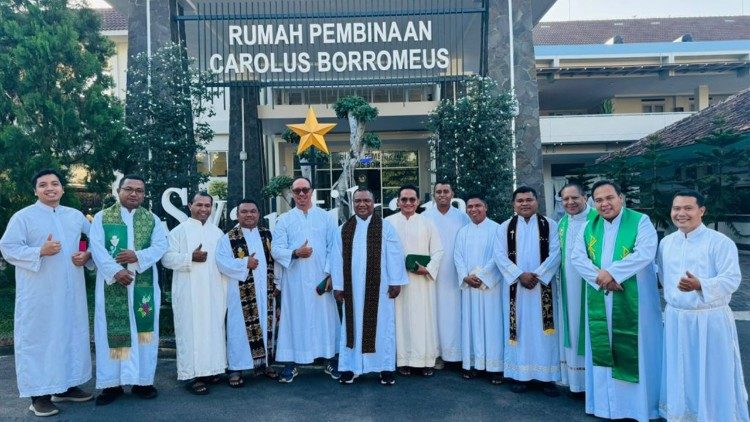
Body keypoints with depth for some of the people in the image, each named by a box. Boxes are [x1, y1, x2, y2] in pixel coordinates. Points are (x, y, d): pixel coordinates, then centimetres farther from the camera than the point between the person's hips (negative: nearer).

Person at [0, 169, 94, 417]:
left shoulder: (76, 216, 11)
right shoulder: (23, 216, -2)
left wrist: (87, 256, -4)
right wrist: (40, 251, -21)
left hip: (70, 291, 5)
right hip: (39, 293, -5)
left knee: (71, 335, 11)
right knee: (38, 338, 0)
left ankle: (66, 387, 24)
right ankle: (39, 394, 8)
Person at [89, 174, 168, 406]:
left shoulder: (153, 219, 9)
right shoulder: (101, 217, 5)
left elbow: (160, 246, -2)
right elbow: (97, 248, -6)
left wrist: (138, 256, -19)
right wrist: (116, 271, -19)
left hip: (144, 284, 1)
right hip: (112, 283, -1)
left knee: (143, 329, 5)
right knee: (113, 331, 2)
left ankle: (142, 381, 14)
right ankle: (112, 383, 10)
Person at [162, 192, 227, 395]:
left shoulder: (218, 232, 14)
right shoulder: (179, 231, 0)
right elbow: (167, 258, -8)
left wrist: (226, 289, 7)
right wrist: (191, 257, -20)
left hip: (214, 290, 5)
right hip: (189, 292, -5)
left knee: (213, 328, 8)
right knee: (191, 329, -4)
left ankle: (209, 368, 19)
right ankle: (191, 374, 1)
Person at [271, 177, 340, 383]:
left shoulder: (325, 217, 6)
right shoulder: (284, 220, 5)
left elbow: (333, 248, 2)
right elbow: (276, 249, -3)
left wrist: (330, 274, -8)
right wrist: (295, 253, -21)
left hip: (321, 279, 0)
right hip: (295, 281, 0)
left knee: (326, 317, 5)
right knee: (294, 319, 3)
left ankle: (331, 360, 17)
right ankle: (291, 363, 13)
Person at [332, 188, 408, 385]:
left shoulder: (385, 227, -1)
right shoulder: (344, 229, 5)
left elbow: (394, 256, -3)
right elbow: (338, 259, 5)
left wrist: (395, 282, -7)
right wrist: (338, 285, 2)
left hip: (378, 288, -2)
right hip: (352, 288, 2)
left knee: (381, 326, 5)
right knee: (353, 326, 7)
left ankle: (386, 368, 15)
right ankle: (349, 368, 16)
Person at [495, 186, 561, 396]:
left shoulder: (549, 225, 4)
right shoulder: (505, 227, 6)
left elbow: (555, 253, -4)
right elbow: (500, 255, -2)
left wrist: (537, 275, -15)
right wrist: (520, 275, -14)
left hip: (543, 286, 0)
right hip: (515, 286, 1)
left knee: (544, 330, 2)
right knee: (519, 329, 4)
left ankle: (548, 376, 9)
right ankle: (520, 375, 11)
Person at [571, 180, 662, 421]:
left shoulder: (640, 222, -5)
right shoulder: (589, 226, 8)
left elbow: (645, 254, -18)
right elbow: (577, 257, 0)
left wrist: (612, 272, -20)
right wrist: (599, 278, -15)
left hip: (633, 301, -4)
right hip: (600, 301, 4)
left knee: (634, 350, 3)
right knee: (603, 349, 10)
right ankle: (605, 401, 23)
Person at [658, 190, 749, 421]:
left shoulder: (720, 242, -12)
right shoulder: (666, 242, 6)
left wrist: (699, 285, -33)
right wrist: (672, 298, 12)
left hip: (711, 319, -5)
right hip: (675, 319, 5)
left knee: (713, 376, 6)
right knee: (680, 374, 15)